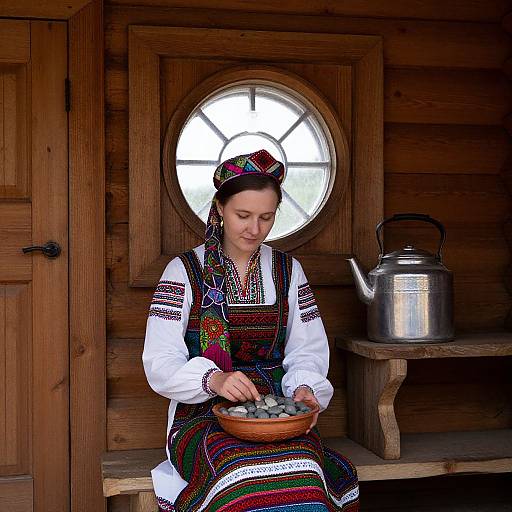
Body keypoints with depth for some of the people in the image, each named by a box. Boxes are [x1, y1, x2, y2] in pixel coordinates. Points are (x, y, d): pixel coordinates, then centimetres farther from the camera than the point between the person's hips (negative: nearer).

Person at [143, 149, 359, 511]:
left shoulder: (288, 270, 14)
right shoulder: (185, 271, 3)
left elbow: (308, 350, 12)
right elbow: (160, 363, -5)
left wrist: (305, 389, -11)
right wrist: (213, 379, -25)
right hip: (204, 416, -2)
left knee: (300, 473, -32)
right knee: (245, 475, -35)